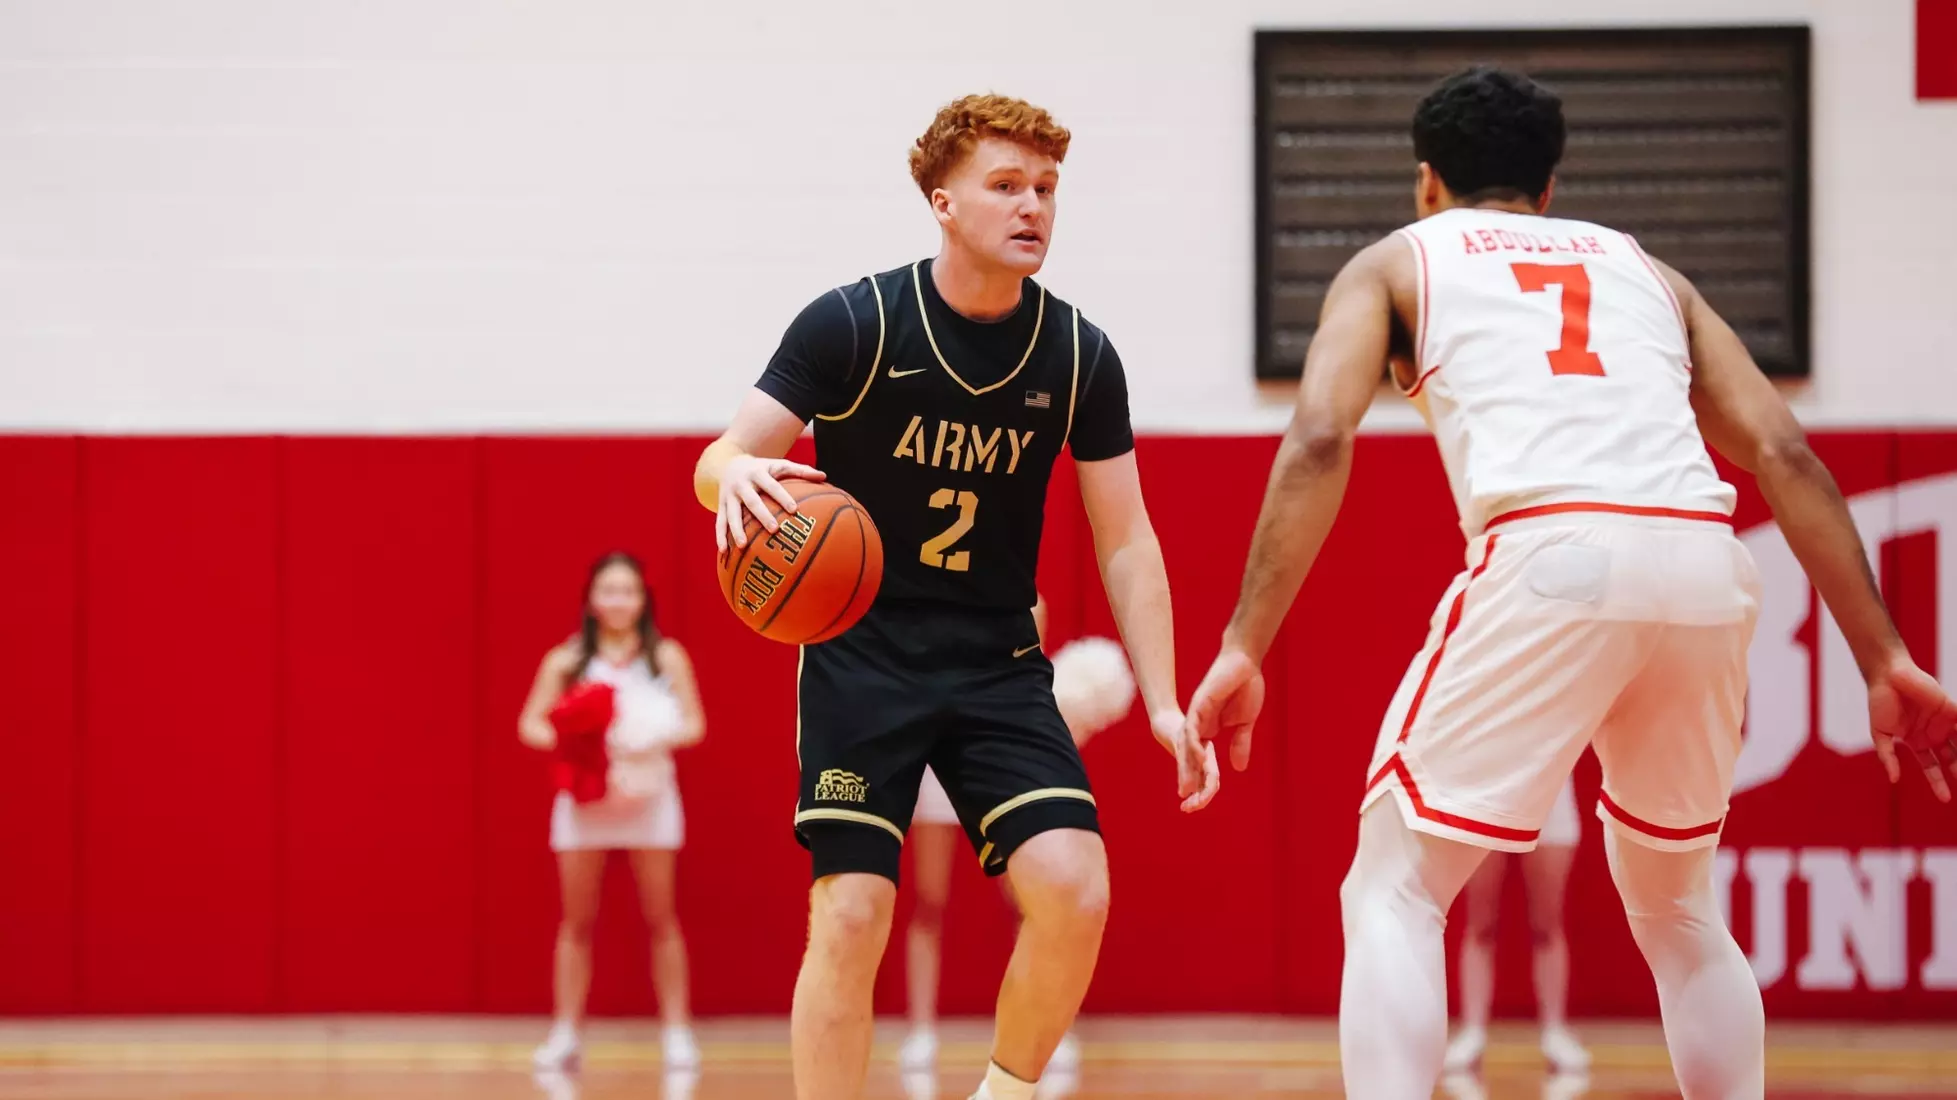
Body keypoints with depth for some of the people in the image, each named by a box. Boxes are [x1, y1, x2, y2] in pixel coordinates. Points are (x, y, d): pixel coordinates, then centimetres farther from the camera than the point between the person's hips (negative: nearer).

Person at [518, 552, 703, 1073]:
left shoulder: (667, 658, 2)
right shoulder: (565, 662, 2)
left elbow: (694, 724, 1)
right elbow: (530, 724, 3)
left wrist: (659, 741, -19)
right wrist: (566, 741, -17)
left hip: (648, 794, -1)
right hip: (584, 797, 1)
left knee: (660, 917, 3)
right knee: (578, 921, 4)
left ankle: (676, 1032, 8)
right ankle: (565, 1034, 9)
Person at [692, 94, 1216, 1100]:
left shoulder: (1079, 356, -2)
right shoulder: (855, 324, -11)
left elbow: (1126, 542, 4)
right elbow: (718, 461, -10)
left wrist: (1164, 702, -4)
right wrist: (738, 476, -35)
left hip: (998, 665, 3)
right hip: (861, 656, -2)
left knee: (1073, 891, -15)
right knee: (850, 913, -12)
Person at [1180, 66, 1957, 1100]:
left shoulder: (1396, 262, 22)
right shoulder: (1643, 268, 31)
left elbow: (1319, 440, 3)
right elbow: (1783, 454, 18)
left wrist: (1243, 649, 0)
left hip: (1553, 557, -4)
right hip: (1705, 562, 4)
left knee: (1394, 890, 6)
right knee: (1675, 904, 25)